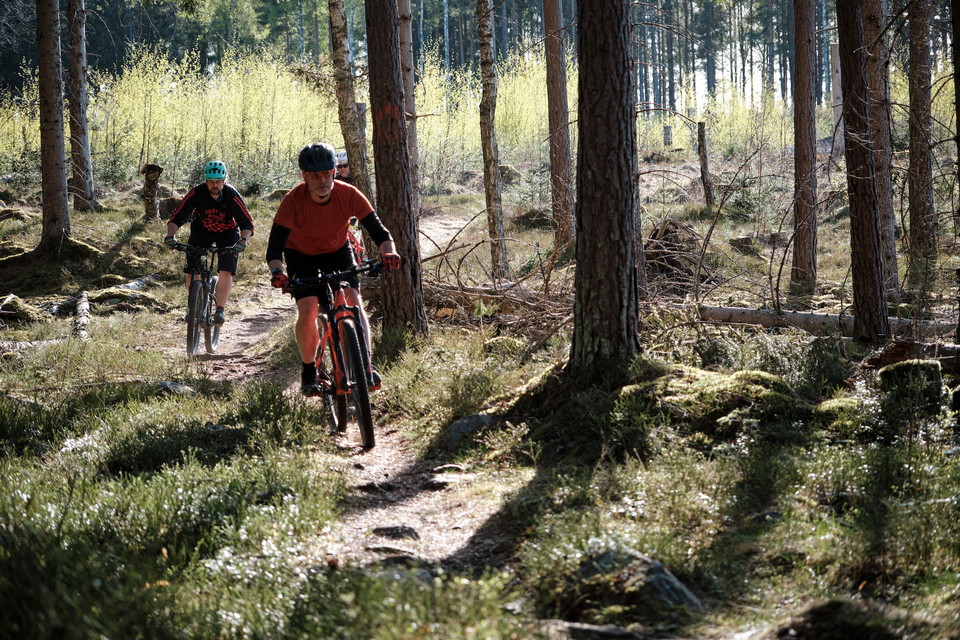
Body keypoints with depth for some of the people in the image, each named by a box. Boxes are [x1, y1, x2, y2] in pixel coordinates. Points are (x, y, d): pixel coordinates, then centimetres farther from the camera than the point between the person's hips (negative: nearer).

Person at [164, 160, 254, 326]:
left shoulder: (232, 196, -28)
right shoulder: (196, 193, -26)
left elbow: (247, 223, -25)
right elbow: (176, 218, -26)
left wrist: (243, 240, -45)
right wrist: (171, 235, -44)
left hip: (227, 233, -1)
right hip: (202, 230, 1)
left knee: (226, 272, -19)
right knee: (192, 272, -10)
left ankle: (220, 309, -9)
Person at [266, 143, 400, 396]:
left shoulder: (349, 195, -28)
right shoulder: (293, 201, -32)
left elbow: (378, 231, -25)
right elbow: (275, 246, -33)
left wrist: (389, 252, -47)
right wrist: (277, 272, -53)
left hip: (337, 250, 2)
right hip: (301, 254, -1)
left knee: (354, 301, -17)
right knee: (307, 311, -17)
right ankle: (309, 371, 3)